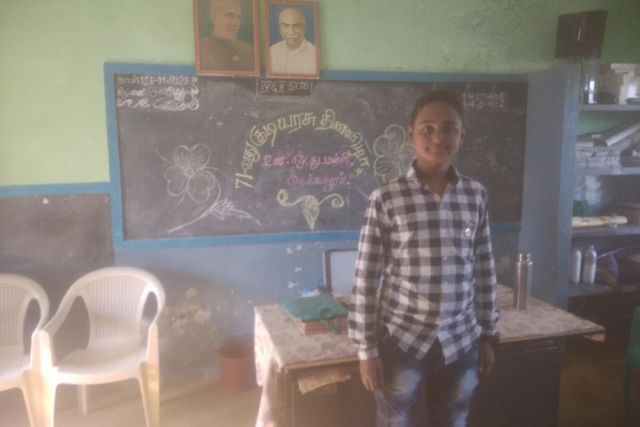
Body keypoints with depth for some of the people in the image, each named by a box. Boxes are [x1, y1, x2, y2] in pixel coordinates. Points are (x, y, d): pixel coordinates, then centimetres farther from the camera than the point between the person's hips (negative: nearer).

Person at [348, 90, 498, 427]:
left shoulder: (476, 195, 0)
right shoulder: (387, 198, -12)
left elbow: (484, 271, 7)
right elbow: (366, 279, -9)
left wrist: (488, 335, 10)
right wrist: (366, 348, -8)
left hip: (460, 342, 3)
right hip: (401, 340, -3)